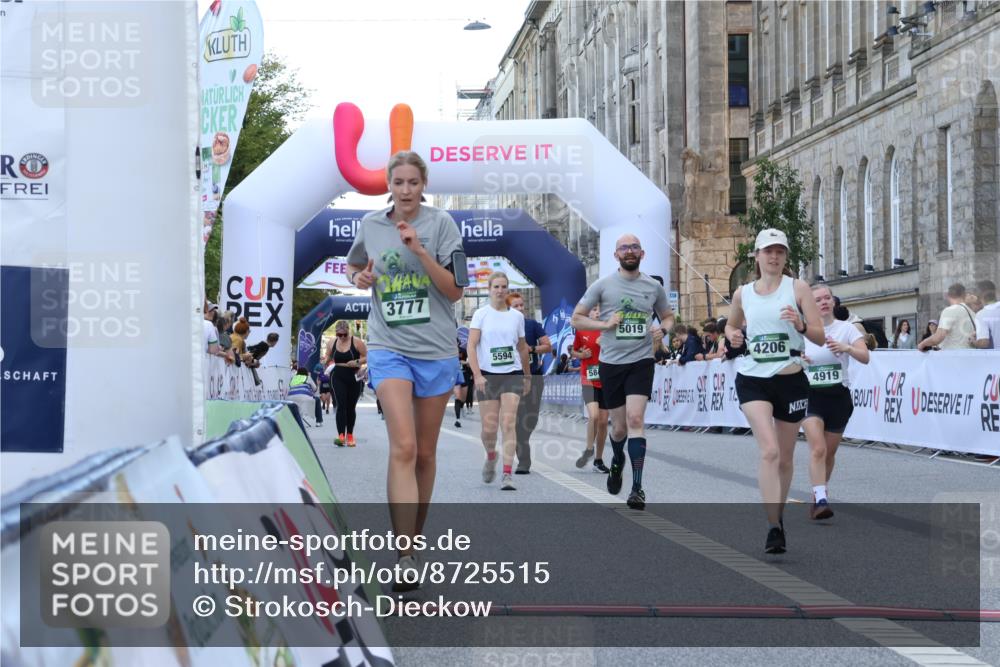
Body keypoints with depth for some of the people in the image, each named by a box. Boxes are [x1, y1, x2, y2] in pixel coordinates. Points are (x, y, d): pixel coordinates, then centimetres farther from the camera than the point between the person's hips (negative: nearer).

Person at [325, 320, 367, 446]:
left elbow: (367, 357, -4)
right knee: (341, 405, -14)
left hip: (354, 378, -1)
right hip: (338, 378, 1)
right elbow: (328, 358, 19)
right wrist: (328, 363, -3)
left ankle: (350, 436, 24)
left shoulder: (356, 342, -7)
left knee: (351, 407, 9)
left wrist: (357, 362, -22)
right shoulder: (332, 343, 4)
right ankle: (341, 436, -22)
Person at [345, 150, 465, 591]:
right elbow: (354, 266, 24)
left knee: (425, 452, 10)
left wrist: (420, 250, -18)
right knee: (403, 447, -16)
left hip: (437, 350, 0)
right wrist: (358, 278, 1)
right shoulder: (370, 224, 5)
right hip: (389, 348, 0)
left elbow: (455, 290, -7)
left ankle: (415, 536, 28)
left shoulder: (440, 223, -2)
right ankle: (405, 557, -21)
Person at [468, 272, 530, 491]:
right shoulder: (481, 314, 1)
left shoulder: (517, 316, 9)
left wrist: (527, 375, 22)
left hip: (512, 375, 1)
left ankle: (508, 474, -14)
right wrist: (477, 375, -16)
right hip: (487, 376, -1)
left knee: (509, 423, -11)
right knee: (489, 427, 1)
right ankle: (491, 458, 33)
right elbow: (471, 346, -6)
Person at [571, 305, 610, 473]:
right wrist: (582, 355, -6)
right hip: (589, 381, -2)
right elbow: (573, 351, 15)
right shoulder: (581, 331, 2)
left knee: (603, 421, 4)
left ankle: (599, 460, 16)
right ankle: (588, 449, 2)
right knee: (594, 415, -21)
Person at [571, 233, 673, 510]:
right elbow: (576, 319, 3)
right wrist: (605, 324, -11)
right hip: (611, 363, 1)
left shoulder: (654, 287, 6)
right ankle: (617, 460, 45)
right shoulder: (603, 285, 1)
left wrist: (662, 329, -2)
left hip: (641, 362, -1)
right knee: (619, 427, 9)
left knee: (635, 419, -17)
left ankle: (637, 487, -15)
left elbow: (668, 316, 21)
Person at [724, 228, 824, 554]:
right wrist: (732, 335, 1)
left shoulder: (798, 288, -1)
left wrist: (801, 325, -23)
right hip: (753, 380, 0)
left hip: (791, 379, 0)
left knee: (785, 458, 11)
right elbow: (731, 324, 24)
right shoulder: (742, 293, 6)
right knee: (769, 451, -19)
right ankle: (773, 528, -20)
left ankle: (778, 518, 32)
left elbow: (820, 337, -3)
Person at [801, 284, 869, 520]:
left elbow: (865, 357, -11)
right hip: (811, 395, -1)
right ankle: (821, 499, -22)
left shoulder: (845, 328, 0)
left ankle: (819, 494, 30)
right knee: (818, 449, -18)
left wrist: (846, 348, -31)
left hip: (838, 395, 1)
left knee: (829, 452, 10)